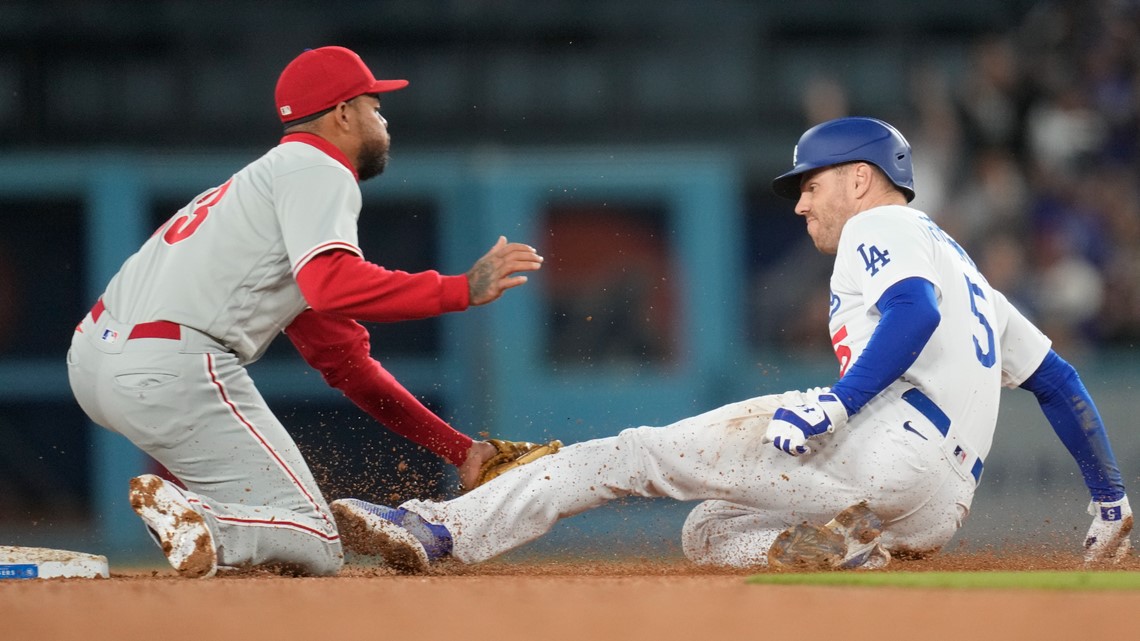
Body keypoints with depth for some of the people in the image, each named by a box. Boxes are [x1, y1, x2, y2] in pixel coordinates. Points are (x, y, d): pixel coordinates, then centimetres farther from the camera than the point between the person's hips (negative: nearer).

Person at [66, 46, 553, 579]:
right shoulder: (318, 170, 2)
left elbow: (346, 362, 28)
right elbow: (333, 286, -19)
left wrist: (460, 451, 24)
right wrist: (462, 290, -15)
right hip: (169, 372, -9)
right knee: (315, 550, -5)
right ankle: (187, 518, -28)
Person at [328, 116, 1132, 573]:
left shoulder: (881, 230, 9)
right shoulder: (960, 265, 37)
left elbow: (915, 310, -15)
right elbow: (1059, 380, 35)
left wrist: (834, 404, -24)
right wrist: (1111, 501, 39)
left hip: (887, 440, -9)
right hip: (937, 513, 9)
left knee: (634, 454, -8)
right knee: (708, 532, 19)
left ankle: (443, 529, -21)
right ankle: (838, 549, -11)